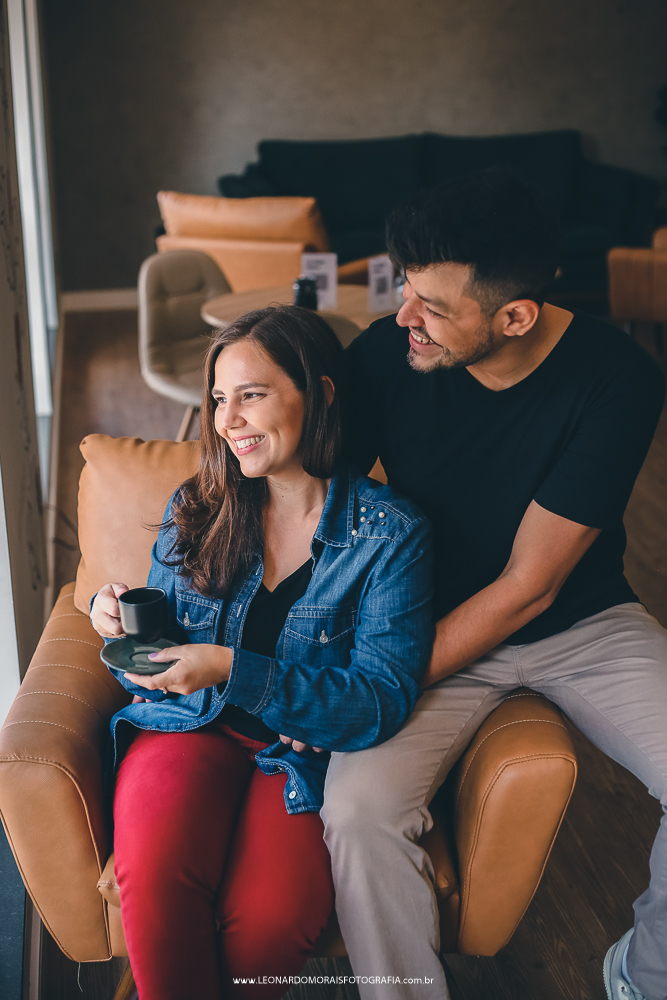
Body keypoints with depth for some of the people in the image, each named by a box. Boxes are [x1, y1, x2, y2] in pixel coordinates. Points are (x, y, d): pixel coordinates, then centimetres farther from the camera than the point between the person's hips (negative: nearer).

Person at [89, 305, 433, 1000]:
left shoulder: (391, 533, -6)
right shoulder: (195, 510, 6)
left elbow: (382, 702, -12)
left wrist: (232, 670, -23)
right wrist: (119, 620, -9)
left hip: (310, 750, -2)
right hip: (189, 728, 3)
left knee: (270, 916, -29)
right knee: (154, 874, -29)